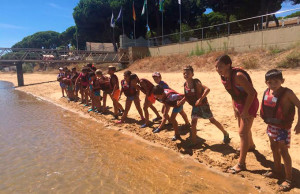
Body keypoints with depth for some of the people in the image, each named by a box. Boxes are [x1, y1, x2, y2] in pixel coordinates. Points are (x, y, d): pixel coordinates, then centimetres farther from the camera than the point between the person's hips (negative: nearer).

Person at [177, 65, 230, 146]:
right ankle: (193, 142, 14)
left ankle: (225, 134, 30)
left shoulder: (196, 83, -24)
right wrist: (181, 101, 0)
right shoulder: (185, 85, -4)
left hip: (203, 105, -5)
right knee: (193, 122, 2)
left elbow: (207, 89, -37)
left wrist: (200, 99, -40)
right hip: (195, 106, 6)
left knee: (212, 120, 8)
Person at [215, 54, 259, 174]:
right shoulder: (223, 77, -4)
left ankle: (241, 164, 0)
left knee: (243, 132, -9)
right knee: (244, 128, 26)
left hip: (250, 104, -9)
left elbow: (252, 92, -29)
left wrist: (245, 111, -25)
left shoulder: (238, 76, -30)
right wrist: (234, 107, 8)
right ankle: (250, 146, 55)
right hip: (239, 104, 9)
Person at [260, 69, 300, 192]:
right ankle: (277, 171, 40)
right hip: (271, 125, 7)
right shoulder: (267, 92, -2)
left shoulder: (287, 93, -18)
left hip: (283, 127, -6)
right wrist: (267, 120, 9)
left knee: (283, 151, -1)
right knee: (274, 148, 20)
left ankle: (288, 179, 15)